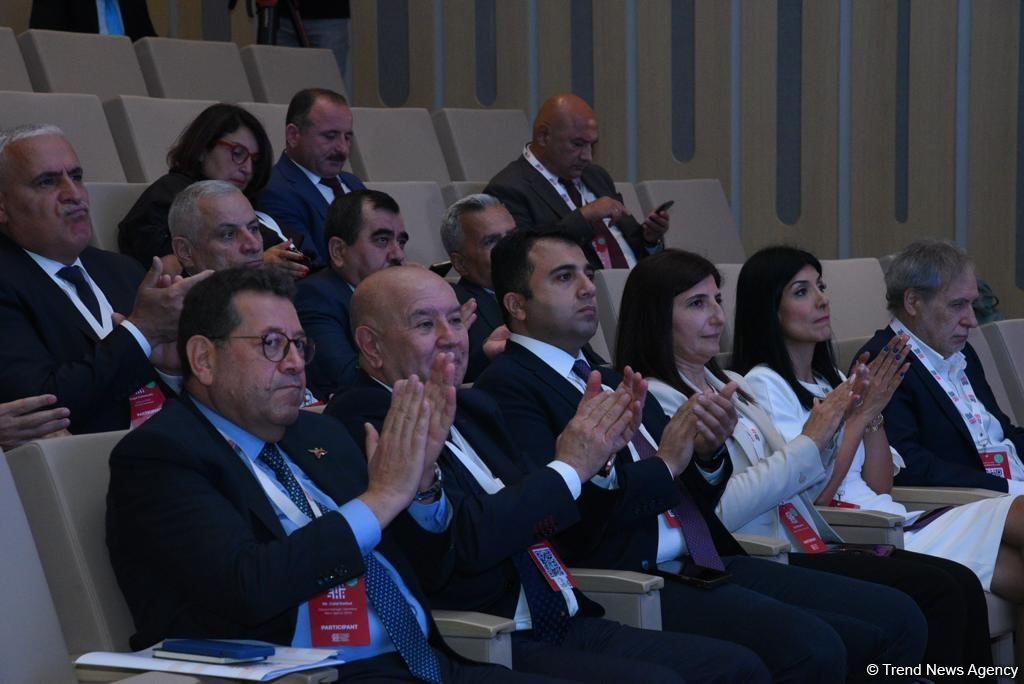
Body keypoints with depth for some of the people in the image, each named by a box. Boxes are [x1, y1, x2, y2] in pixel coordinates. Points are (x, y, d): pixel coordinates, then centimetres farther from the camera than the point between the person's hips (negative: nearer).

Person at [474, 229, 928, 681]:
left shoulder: (612, 383, 22)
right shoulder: (508, 386, -4)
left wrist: (708, 452, -1)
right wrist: (664, 465, -8)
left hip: (704, 567, 9)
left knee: (896, 618, -5)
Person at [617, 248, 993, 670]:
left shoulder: (730, 385, 19)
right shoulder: (656, 401, -6)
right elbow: (716, 509, -18)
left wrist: (827, 434, 3)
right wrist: (807, 443, -13)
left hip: (805, 544, 8)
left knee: (962, 583, -10)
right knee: (938, 591, -19)